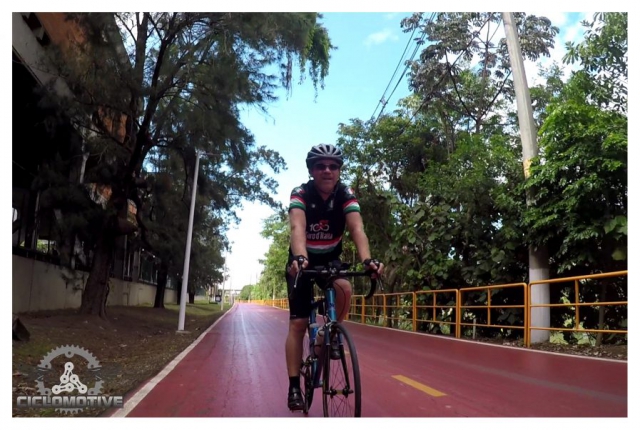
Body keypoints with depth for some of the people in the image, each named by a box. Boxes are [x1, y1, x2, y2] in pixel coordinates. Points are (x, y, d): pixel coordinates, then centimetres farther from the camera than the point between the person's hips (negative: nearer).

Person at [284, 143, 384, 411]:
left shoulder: (346, 195, -17)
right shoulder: (300, 194, -23)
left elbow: (357, 229, -31)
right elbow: (298, 228, -39)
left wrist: (367, 260, -50)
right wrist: (300, 258, -59)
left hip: (331, 259, 2)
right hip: (303, 261, -1)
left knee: (344, 289, -31)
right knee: (298, 323, -6)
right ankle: (294, 386, 5)